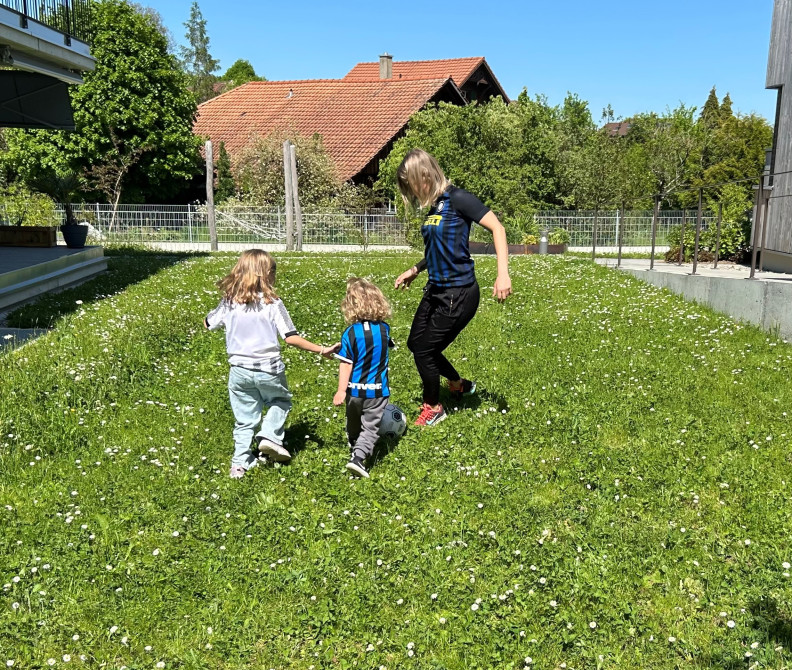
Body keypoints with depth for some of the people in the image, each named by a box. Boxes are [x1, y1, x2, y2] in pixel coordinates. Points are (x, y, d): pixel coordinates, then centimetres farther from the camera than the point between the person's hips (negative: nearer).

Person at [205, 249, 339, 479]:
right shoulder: (272, 303, -11)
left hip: (239, 369, 3)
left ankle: (240, 462, 14)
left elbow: (208, 324, 14)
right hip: (269, 369, -3)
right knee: (281, 401, 24)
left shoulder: (229, 302, -1)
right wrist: (321, 350, -9)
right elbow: (290, 337, -14)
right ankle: (270, 435, 3)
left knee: (244, 418, 15)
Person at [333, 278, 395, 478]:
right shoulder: (384, 329, -6)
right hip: (377, 390, 0)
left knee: (354, 424, 24)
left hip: (354, 389, 0)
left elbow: (345, 365, -16)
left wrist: (341, 391, -11)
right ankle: (359, 457, -12)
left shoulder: (350, 334, -15)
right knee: (370, 427, 5)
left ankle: (355, 450, 45)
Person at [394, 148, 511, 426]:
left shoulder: (457, 198, -15)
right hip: (436, 290, 9)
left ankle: (433, 408, 26)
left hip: (459, 294, -9)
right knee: (415, 344, 15)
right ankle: (459, 385, 39)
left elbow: (497, 228, -19)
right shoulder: (434, 205, 9)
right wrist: (414, 270, 24)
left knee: (425, 349, 0)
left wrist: (503, 273, -28)